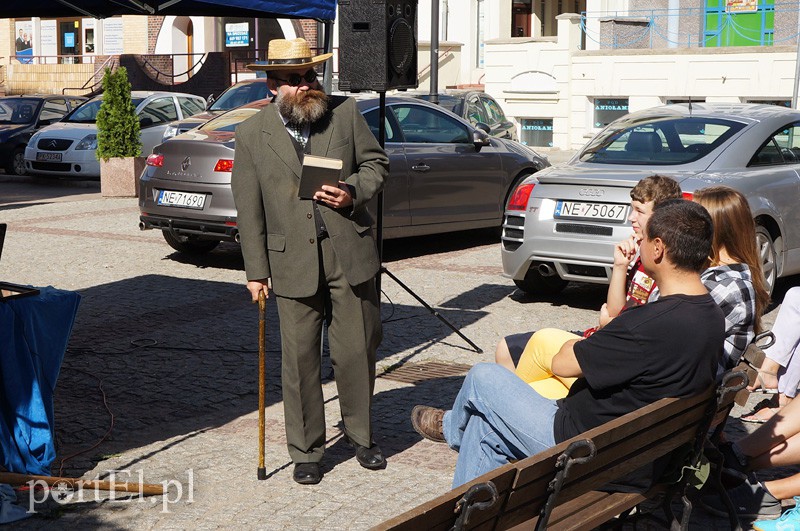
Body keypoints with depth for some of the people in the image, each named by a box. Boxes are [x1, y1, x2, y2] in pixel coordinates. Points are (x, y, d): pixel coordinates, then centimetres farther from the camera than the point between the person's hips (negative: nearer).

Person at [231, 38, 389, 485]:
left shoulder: (346, 113, 4)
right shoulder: (252, 134, 2)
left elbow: (377, 162, 11)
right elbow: (249, 210, 3)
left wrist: (354, 192, -11)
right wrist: (256, 271, 0)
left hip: (350, 253, 1)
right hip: (293, 263, -1)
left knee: (358, 351, 8)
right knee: (300, 360, 3)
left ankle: (362, 436, 28)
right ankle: (307, 451, 18)